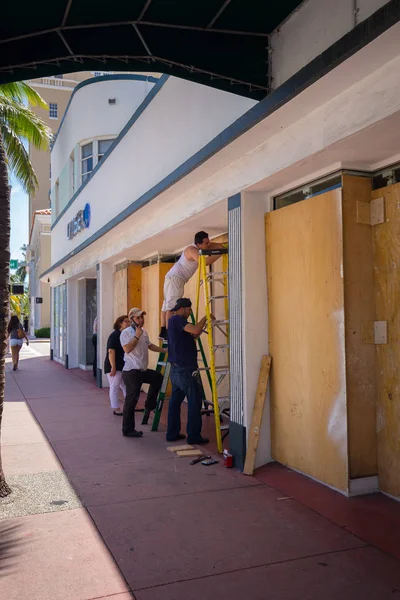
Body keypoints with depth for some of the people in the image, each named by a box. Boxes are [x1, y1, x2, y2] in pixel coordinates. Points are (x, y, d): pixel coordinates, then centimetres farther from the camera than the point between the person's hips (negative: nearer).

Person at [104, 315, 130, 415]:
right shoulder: (115, 335, -13)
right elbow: (111, 351, -19)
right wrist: (113, 367, -22)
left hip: (124, 366, 8)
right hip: (114, 367, -8)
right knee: (114, 387, 1)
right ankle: (116, 409, 9)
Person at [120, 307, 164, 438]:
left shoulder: (144, 332, 12)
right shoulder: (126, 333, -12)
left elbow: (150, 346, 25)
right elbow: (127, 349, -26)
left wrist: (164, 350, 18)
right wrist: (137, 336, -21)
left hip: (143, 370, 9)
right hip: (131, 371, -9)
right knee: (131, 400, -5)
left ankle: (149, 406, 31)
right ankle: (127, 429, 4)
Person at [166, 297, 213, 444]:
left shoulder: (174, 321, 19)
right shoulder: (177, 319, -12)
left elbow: (190, 337, 22)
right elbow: (195, 330, -25)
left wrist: (196, 334, 7)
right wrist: (205, 318, -11)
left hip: (176, 369, 10)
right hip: (186, 369, -10)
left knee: (175, 401, 12)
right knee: (194, 401, -3)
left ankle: (172, 433, 17)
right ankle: (193, 436, 1)